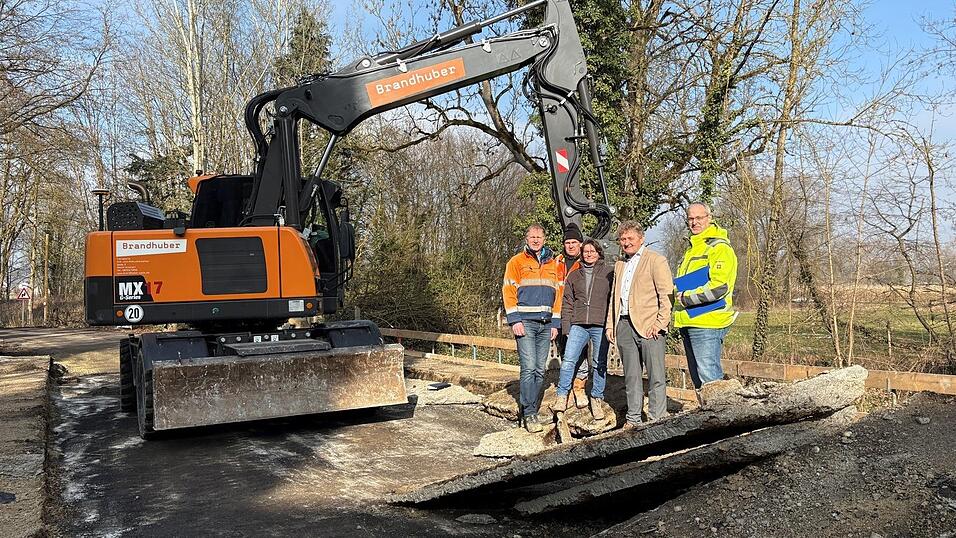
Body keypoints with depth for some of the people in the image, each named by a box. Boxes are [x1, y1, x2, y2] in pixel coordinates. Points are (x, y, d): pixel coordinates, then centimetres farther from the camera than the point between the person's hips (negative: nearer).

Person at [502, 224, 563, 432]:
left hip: (546, 324, 5)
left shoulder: (553, 264, 16)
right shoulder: (516, 262, 3)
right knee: (529, 368, -12)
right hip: (525, 322, -5)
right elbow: (508, 291, -3)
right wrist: (515, 320, -12)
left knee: (540, 370, 5)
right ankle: (529, 414, -7)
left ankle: (531, 409, 13)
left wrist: (555, 323, 9)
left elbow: (558, 294, 17)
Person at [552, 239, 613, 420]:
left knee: (599, 364, 4)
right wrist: (566, 326, 5)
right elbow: (567, 302, 14)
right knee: (568, 360, -9)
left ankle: (597, 400, 14)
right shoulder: (574, 276, 15)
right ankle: (561, 397, -4)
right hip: (578, 325, 2)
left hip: (600, 325, -2)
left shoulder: (608, 274, 7)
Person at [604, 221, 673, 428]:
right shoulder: (619, 265, 21)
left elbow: (666, 295, -6)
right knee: (631, 376, 9)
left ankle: (656, 420, 2)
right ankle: (633, 419, 16)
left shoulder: (655, 260, 0)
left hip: (649, 325, -6)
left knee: (656, 376, -3)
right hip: (624, 325, 6)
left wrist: (660, 323, -14)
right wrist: (610, 324, 15)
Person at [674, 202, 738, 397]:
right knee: (698, 379, 15)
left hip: (707, 324, -10)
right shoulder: (692, 249, 20)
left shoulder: (720, 248, -9)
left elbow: (718, 287, -21)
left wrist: (685, 298, -13)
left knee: (709, 378, -10)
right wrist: (678, 296, 11)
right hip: (689, 323, 10)